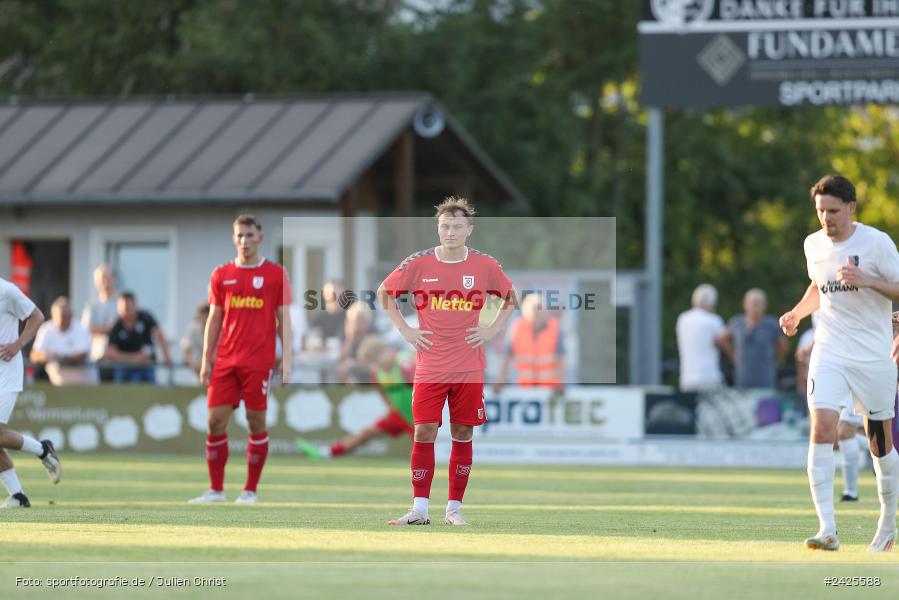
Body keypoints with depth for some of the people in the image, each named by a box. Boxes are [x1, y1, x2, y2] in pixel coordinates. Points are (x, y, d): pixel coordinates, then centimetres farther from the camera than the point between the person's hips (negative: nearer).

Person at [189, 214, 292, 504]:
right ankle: (216, 489, 8)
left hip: (259, 362, -3)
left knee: (256, 422, -1)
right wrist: (206, 360, 6)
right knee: (215, 421, -1)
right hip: (225, 361, 3)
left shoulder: (275, 274, 2)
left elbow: (283, 320, 2)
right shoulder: (221, 275, 9)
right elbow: (214, 320, 12)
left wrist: (287, 360, -6)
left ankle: (250, 490, 8)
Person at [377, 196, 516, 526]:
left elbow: (510, 298, 17)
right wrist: (405, 329, 3)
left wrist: (492, 329, 4)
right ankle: (419, 509, -1)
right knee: (424, 432, -5)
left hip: (469, 368, 1)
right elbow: (385, 292, 11)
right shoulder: (418, 264, -3)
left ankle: (454, 508, 10)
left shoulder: (485, 266, 0)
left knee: (462, 434, 3)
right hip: (430, 368, -1)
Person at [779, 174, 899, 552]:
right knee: (821, 430, -16)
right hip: (829, 352, 3)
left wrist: (867, 280, -23)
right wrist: (797, 312, 7)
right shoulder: (814, 244, 6)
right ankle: (827, 529, -19)